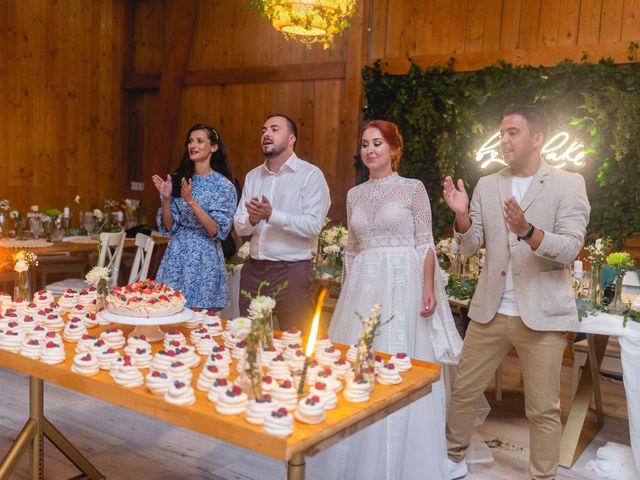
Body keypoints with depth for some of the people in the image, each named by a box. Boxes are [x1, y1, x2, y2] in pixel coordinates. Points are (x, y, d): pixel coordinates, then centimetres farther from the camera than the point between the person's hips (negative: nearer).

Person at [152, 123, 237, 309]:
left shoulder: (224, 186, -5)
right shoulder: (179, 180, 7)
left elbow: (217, 231, -13)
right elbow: (168, 227, 7)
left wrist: (191, 201, -20)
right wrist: (166, 198, -8)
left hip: (204, 259, -4)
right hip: (176, 254, 4)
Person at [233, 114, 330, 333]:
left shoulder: (311, 175, -5)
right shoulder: (253, 176, 14)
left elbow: (313, 226, -15)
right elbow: (239, 227, 11)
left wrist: (271, 215, -23)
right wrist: (252, 219, -11)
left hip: (292, 271, -5)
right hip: (253, 270, 5)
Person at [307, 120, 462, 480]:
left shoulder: (413, 188, 1)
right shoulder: (355, 195, 14)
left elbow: (426, 244, -2)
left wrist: (429, 289, -13)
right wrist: (344, 294, 13)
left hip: (403, 286, -4)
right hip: (363, 288, 4)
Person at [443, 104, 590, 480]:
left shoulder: (568, 184, -3)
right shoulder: (487, 185, 8)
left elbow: (570, 249, -13)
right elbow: (470, 248, 5)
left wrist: (527, 230, -30)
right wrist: (462, 214, -14)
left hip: (542, 314, -3)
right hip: (489, 311, 4)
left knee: (543, 410, 5)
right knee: (463, 392, 11)